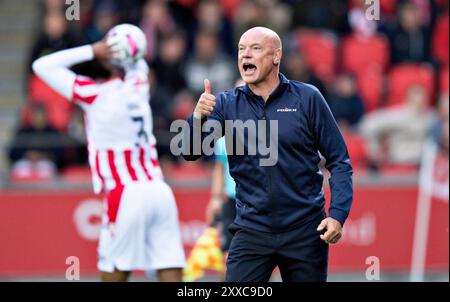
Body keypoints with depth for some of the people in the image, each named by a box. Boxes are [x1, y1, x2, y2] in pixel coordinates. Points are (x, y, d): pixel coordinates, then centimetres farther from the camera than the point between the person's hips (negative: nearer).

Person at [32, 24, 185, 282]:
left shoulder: (96, 95, -5)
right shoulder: (139, 86, 11)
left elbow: (42, 66, 2)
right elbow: (139, 63, 36)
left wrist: (91, 51, 0)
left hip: (127, 195, -5)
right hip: (160, 192, 5)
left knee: (113, 274, 3)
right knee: (171, 276, 0)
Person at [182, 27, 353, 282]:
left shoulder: (307, 98, -2)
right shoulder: (227, 104, 3)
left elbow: (338, 161, 0)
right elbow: (190, 152, -7)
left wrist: (338, 215, -11)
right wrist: (198, 116, -26)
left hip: (305, 231, -1)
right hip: (252, 230, 1)